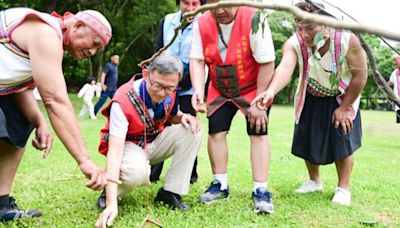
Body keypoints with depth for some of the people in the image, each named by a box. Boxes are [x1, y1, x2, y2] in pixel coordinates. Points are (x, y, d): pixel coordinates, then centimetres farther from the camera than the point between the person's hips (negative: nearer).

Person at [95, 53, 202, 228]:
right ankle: (110, 194, -4)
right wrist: (111, 204, -46)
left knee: (192, 130, -19)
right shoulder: (123, 101, -32)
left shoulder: (171, 93, -15)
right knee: (137, 172, -40)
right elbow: (114, 152, -37)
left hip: (155, 141, 6)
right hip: (128, 145, -6)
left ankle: (170, 193, -10)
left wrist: (182, 117, -18)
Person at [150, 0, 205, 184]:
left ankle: (190, 173, 8)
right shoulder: (167, 21, 6)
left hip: (188, 88, -3)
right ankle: (154, 172, 7)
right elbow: (158, 52, 7)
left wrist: (181, 83, -16)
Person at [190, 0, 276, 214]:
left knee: (258, 133, -9)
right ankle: (220, 185, 15)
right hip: (219, 90, 4)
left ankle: (260, 190, -5)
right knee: (216, 131, 1)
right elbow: (197, 60, -13)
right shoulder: (201, 24, -14)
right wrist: (198, 90, -31)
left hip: (252, 89, -4)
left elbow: (267, 63, -24)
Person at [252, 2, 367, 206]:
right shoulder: (294, 43, -30)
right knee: (307, 140, 5)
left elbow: (360, 76, -21)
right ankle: (314, 181, 30)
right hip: (311, 98, 2)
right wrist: (272, 91, -71)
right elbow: (285, 67, -50)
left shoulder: (347, 40, -32)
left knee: (342, 141, -7)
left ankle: (343, 188, 13)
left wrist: (344, 108, -16)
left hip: (342, 98, -2)